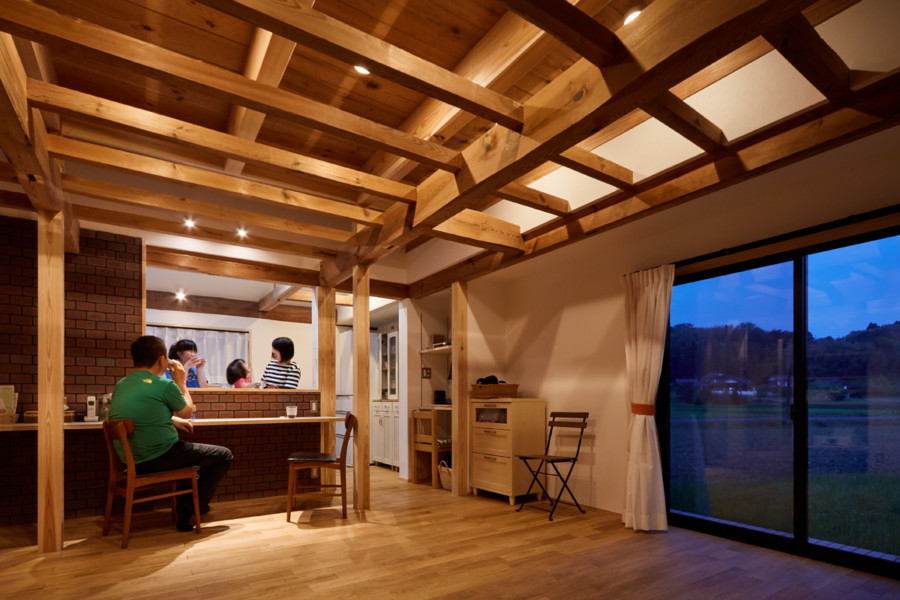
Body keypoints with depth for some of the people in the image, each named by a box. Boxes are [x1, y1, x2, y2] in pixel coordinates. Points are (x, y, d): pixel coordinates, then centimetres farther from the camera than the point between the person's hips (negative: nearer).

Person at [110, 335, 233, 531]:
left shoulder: (121, 385, 6)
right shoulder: (164, 385, -18)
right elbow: (188, 412, -1)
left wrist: (174, 421, 22)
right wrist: (181, 382, 8)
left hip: (131, 460, 9)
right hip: (159, 458, -9)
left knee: (189, 451, 35)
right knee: (223, 455, 4)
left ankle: (186, 513, 32)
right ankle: (195, 507, 14)